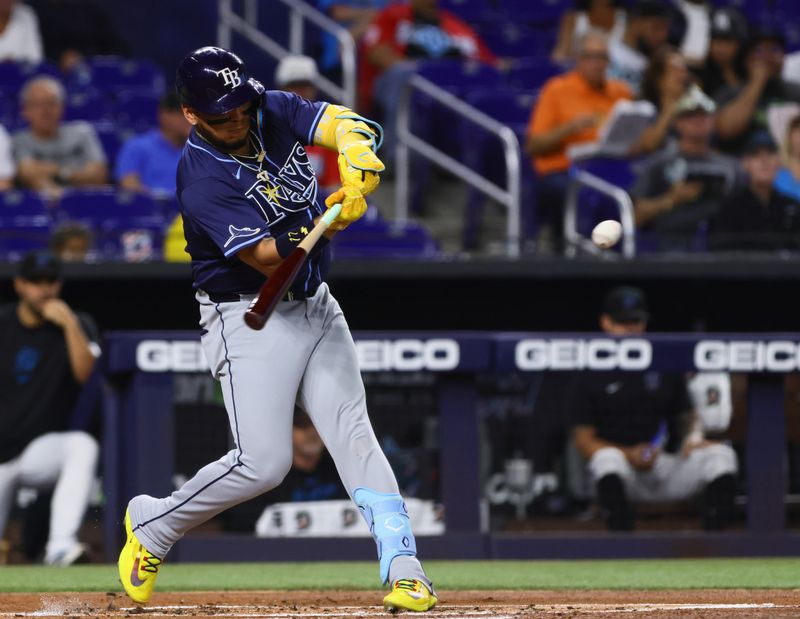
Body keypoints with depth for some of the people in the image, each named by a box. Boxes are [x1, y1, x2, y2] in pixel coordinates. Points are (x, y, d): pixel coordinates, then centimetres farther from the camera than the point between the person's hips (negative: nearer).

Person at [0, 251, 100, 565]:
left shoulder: (77, 325, -2)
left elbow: (83, 373, -19)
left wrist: (70, 324, -27)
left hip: (44, 449, -1)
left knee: (83, 445, -38)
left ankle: (60, 545, -48)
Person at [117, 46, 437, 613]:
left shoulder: (274, 113, -2)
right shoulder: (201, 178, -20)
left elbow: (350, 125, -14)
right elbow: (265, 258, -24)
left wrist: (358, 163, -36)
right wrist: (322, 226, -40)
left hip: (316, 307, 6)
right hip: (250, 319, -6)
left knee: (354, 433, -5)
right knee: (264, 461, -12)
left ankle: (402, 567, -10)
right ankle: (152, 527, 10)